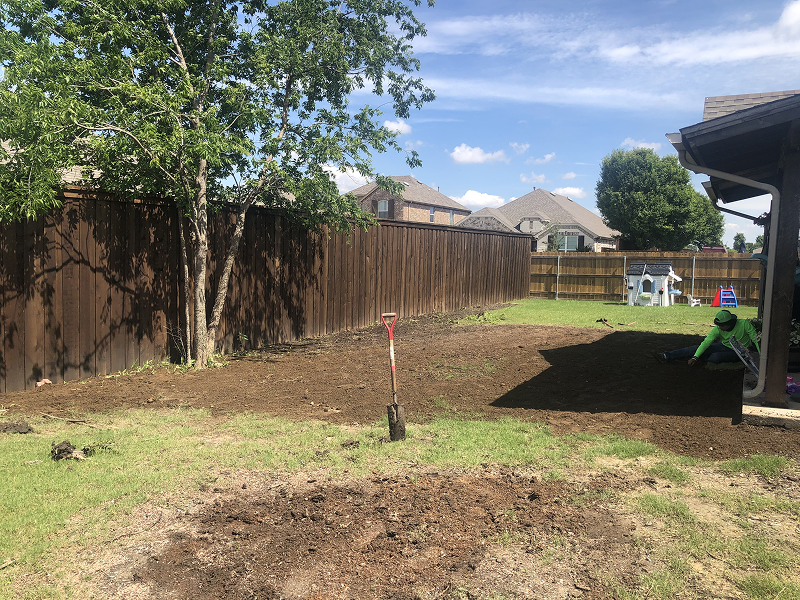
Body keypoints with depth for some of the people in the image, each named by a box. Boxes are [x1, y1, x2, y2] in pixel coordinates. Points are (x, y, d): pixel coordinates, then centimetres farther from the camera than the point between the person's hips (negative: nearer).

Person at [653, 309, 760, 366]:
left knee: (715, 357, -35)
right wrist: (695, 357, -29)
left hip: (737, 353, -4)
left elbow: (755, 340, -15)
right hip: (724, 346, 4)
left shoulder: (744, 324, -25)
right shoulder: (718, 329, -16)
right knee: (697, 348, -13)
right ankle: (667, 357, -17)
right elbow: (706, 342, -19)